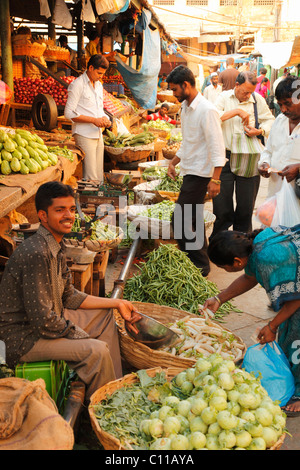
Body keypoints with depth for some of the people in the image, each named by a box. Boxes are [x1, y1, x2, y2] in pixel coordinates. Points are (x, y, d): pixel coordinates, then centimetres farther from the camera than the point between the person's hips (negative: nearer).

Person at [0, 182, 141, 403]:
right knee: (97, 350, -23)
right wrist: (80, 335, -14)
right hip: (24, 338, -11)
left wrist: (116, 303, 8)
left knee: (104, 314, 16)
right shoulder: (36, 253, -28)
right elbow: (42, 319, -28)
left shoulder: (56, 247, 4)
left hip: (49, 321, 11)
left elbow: (70, 297, 11)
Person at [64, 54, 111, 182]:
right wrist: (93, 120, -17)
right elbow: (69, 113, -13)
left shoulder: (99, 85, 17)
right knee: (90, 177, -11)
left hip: (98, 135, 8)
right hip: (84, 135, -8)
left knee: (99, 176, 7)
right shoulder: (77, 85, -8)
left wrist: (104, 119, 3)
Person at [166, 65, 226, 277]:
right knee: (193, 220, 16)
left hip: (199, 174, -10)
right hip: (190, 172, 10)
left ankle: (199, 265, 0)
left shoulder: (207, 110, -16)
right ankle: (201, 262, 29)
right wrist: (174, 162, 21)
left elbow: (217, 146, -20)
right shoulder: (185, 107, 13)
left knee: (181, 220, -10)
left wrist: (215, 179, -24)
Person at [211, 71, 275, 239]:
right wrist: (237, 111, -20)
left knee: (246, 204, 6)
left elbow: (270, 120, 14)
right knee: (222, 201, 3)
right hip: (225, 155, -1)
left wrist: (260, 131, -6)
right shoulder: (224, 97, 2)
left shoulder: (258, 99, 5)